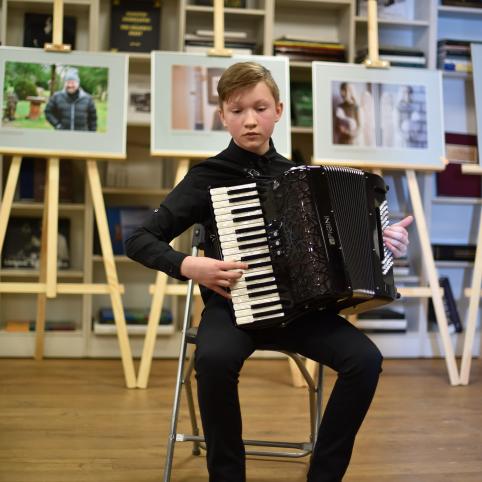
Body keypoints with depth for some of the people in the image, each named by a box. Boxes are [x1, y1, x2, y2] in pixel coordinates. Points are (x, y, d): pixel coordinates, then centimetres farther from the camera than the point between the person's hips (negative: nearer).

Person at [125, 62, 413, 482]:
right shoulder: (208, 176, -2)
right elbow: (139, 241, -4)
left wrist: (385, 244, 2)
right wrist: (188, 266, -20)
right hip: (232, 306, -3)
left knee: (365, 357, -22)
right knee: (215, 358, -36)